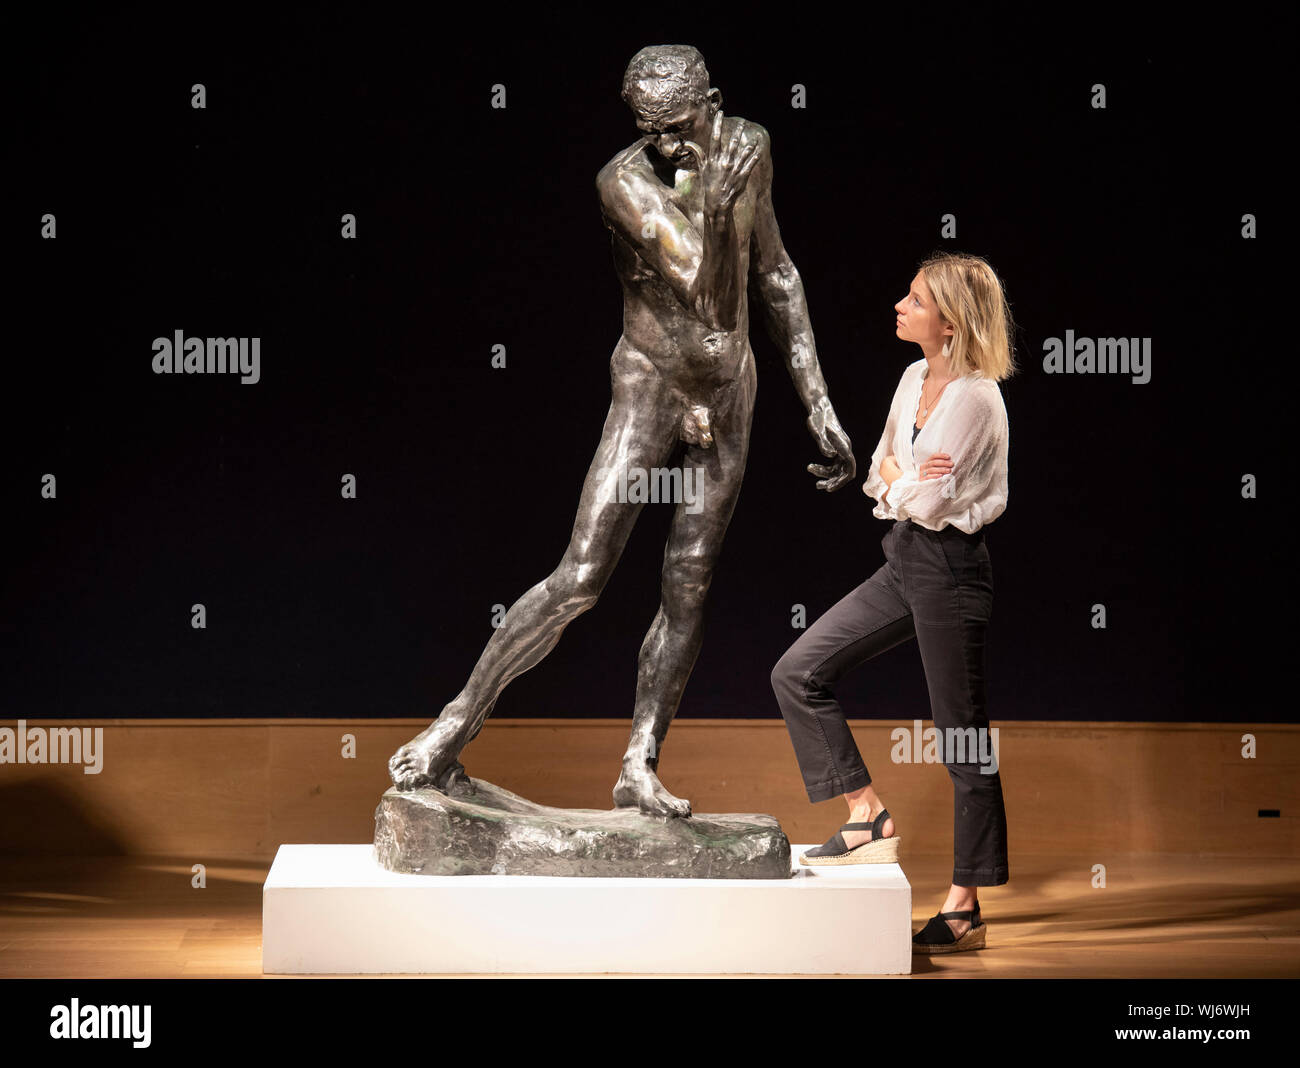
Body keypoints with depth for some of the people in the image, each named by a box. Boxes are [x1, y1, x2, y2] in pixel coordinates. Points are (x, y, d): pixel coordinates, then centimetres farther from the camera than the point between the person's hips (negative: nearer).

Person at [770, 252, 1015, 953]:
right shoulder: (914, 379, 8)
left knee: (962, 737, 0)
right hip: (904, 561, 9)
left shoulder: (975, 398, -18)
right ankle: (869, 818, 13)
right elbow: (881, 478, 13)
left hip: (949, 567, -9)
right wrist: (900, 479, -10)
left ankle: (965, 909, 7)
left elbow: (926, 500, -20)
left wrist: (896, 483, 1)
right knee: (797, 673, 5)